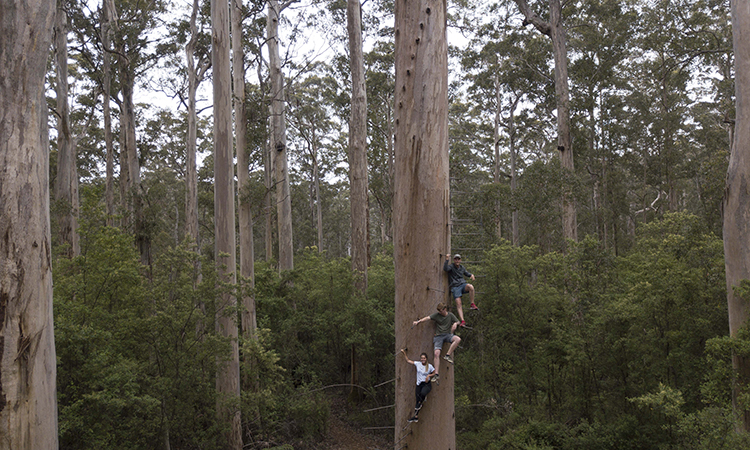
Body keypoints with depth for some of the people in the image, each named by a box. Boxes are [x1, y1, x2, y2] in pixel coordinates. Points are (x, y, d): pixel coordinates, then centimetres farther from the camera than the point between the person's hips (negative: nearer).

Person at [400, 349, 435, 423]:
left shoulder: (429, 366, -5)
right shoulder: (418, 364, 1)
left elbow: (435, 373, 8)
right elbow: (408, 360, 9)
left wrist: (429, 375, -8)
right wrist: (404, 353, 6)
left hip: (427, 384, -3)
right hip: (419, 384, 3)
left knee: (423, 393, -36)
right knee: (417, 400, 4)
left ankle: (419, 404, -4)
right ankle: (416, 417, 15)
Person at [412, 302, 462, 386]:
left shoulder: (450, 315, 8)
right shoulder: (436, 315, 3)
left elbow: (457, 322, 19)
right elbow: (428, 318, -11)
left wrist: (455, 324, -6)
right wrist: (418, 321, -26)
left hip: (448, 334, 1)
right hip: (438, 336, -1)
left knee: (458, 339, -30)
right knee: (436, 353, -17)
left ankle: (447, 355, -20)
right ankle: (436, 374, -16)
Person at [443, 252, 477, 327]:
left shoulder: (462, 268, 15)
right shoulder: (451, 266, -1)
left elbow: (466, 273, 33)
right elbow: (445, 269, -23)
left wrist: (471, 275, 11)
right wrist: (447, 259, -31)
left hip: (463, 284, 3)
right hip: (455, 287, -3)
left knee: (471, 287, -33)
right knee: (458, 304, -15)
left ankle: (473, 304, -19)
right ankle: (462, 321, -16)